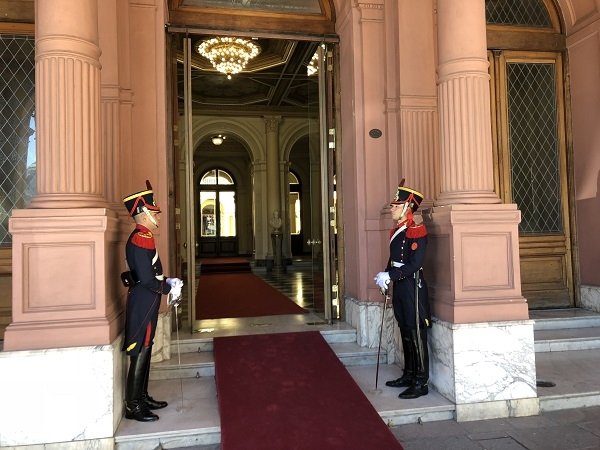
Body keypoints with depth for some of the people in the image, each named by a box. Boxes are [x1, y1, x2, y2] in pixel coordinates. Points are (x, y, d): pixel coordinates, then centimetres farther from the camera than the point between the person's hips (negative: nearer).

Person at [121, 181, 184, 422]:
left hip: (146, 304, 10)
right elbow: (146, 279, -24)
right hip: (143, 304, -10)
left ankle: (142, 397, 30)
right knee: (139, 354, -1)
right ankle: (133, 406, 10)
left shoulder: (144, 237, 13)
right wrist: (170, 288, -11)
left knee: (144, 352, 17)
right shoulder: (139, 239, -19)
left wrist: (168, 283, 5)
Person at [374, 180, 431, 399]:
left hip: (413, 287, -9)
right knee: (405, 333, 16)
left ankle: (421, 383, 7)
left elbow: (414, 264, -22)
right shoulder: (395, 232, 12)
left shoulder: (417, 231, -14)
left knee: (416, 334, -2)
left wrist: (389, 276, -22)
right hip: (399, 287, 9)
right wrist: (384, 276, 3)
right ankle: (409, 375, 28)